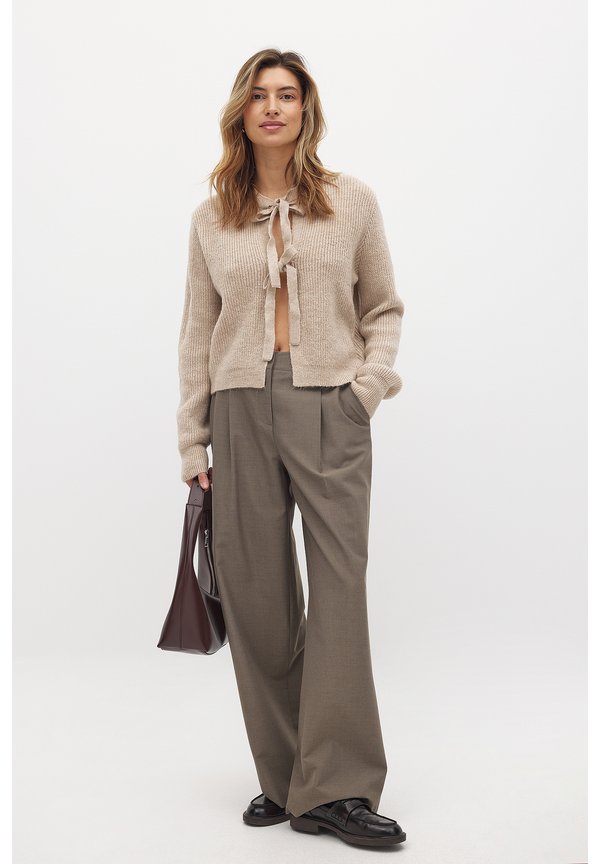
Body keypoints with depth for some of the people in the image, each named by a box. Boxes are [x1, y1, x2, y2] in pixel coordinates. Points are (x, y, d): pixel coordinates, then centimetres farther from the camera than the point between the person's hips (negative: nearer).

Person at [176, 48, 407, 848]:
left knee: (339, 587, -8)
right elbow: (197, 333, 12)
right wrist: (193, 442, 8)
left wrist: (370, 382, -5)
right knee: (256, 593, 2)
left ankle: (339, 788, -3)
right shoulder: (212, 218, 12)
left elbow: (384, 308, 12)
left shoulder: (353, 201, 8)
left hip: (330, 407, -1)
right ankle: (284, 778, 14)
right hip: (242, 408, 2)